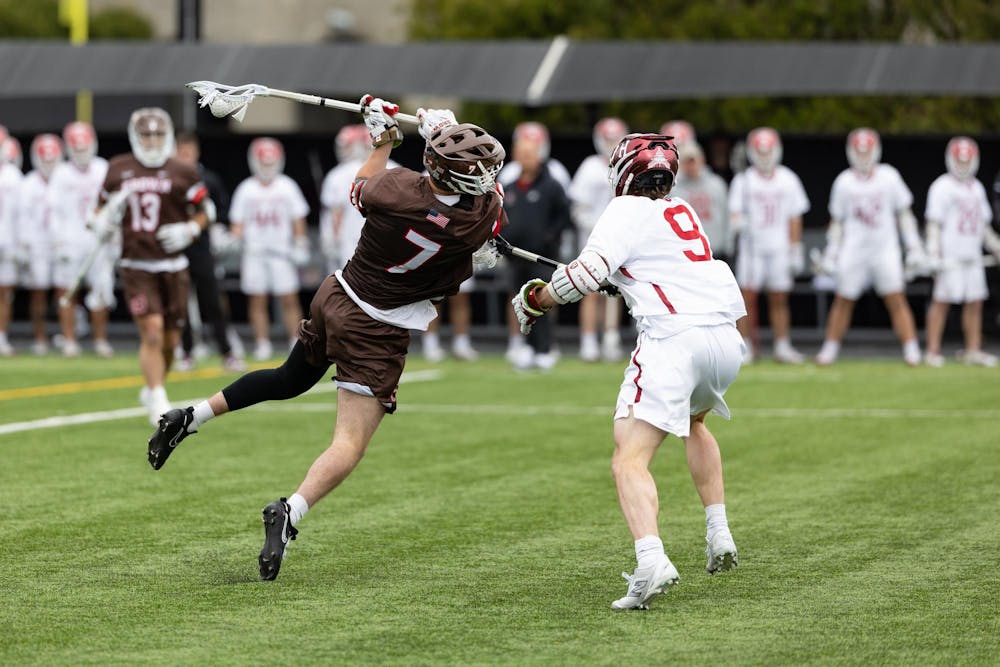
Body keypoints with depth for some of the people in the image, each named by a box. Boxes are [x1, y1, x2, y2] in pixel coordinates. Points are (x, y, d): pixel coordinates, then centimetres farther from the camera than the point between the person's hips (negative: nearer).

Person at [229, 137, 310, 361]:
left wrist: (300, 245, 1)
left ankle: (296, 342, -1)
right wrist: (235, 240, -9)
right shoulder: (245, 190, 6)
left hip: (282, 252, -1)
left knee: (290, 300, -4)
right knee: (257, 301, 2)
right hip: (255, 252, 1)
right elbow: (238, 222, 8)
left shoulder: (287, 187, 5)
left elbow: (298, 219, 8)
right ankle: (262, 343, 6)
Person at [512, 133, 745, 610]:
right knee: (694, 421, 37)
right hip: (726, 335, 8)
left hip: (674, 339, -8)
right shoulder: (682, 212, 24)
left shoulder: (627, 211, 3)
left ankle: (651, 561, -36)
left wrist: (536, 299, 6)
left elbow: (588, 272, -8)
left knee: (630, 460, -13)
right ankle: (719, 536, 30)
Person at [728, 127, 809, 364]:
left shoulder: (788, 180, 6)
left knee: (779, 300, 5)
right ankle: (747, 346, 1)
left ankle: (782, 346, 10)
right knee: (748, 297, -4)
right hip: (752, 248, -1)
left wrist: (795, 249, 5)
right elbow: (735, 213, -4)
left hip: (779, 248, 2)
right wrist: (739, 222, -27)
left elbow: (794, 218, 8)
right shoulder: (744, 181, 1)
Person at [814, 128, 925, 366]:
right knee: (843, 300, 4)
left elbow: (904, 214, 6)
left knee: (896, 300, -5)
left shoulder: (889, 177, 0)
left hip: (885, 250, -1)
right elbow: (837, 222, 10)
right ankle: (830, 350, 14)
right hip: (853, 251, 1)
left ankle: (911, 350, -3)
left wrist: (914, 248, 1)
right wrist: (830, 254, 6)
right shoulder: (844, 182, 2)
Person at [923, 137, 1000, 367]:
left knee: (975, 303, 7)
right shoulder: (942, 188, -6)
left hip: (972, 257, 7)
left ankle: (973, 350, 14)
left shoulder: (977, 188, 17)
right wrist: (933, 253, -18)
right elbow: (934, 223, -10)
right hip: (949, 257, -7)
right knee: (941, 301, -7)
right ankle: (933, 351, -5)